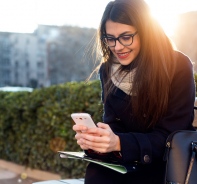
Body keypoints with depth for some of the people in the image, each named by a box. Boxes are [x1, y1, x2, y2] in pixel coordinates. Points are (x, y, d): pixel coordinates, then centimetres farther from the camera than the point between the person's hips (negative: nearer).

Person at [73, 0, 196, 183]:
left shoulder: (178, 67, -15)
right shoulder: (108, 70, -1)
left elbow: (169, 137, -18)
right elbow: (112, 123, -2)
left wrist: (119, 143, -35)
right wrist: (95, 138, -27)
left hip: (171, 161, -3)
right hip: (129, 161, 4)